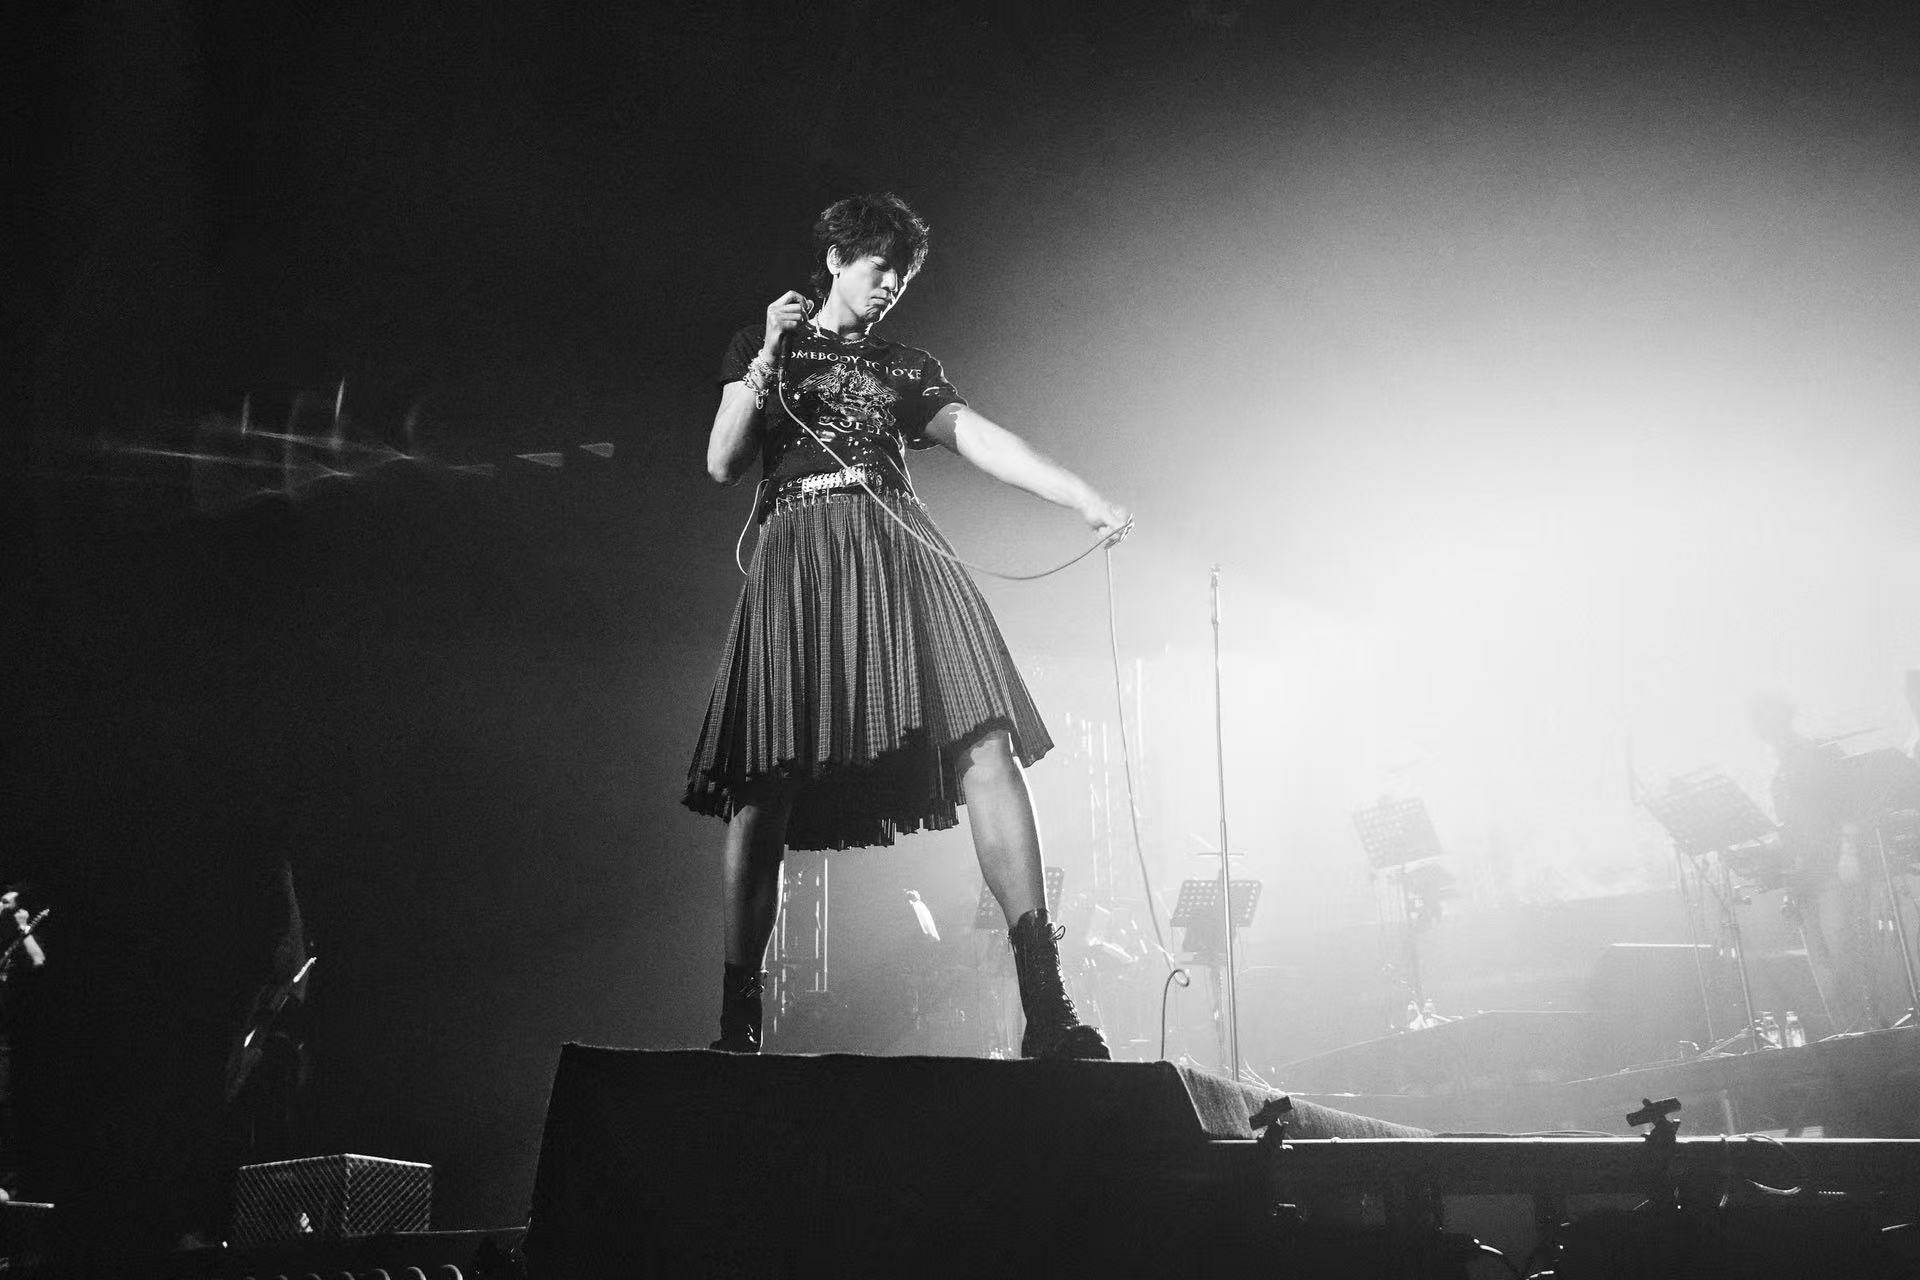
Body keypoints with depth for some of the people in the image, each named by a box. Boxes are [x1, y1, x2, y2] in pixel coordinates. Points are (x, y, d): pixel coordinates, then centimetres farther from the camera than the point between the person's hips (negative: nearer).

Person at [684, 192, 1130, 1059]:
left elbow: (983, 440, 10)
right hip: (798, 558, -1)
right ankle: (737, 1019, -3)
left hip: (899, 553, 2)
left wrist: (1087, 500, -5)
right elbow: (723, 464, 10)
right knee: (766, 790, -11)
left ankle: (1044, 1002, -24)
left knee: (986, 743, -18)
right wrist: (769, 359, -1)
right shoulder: (758, 347, 21)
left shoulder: (906, 368, 24)